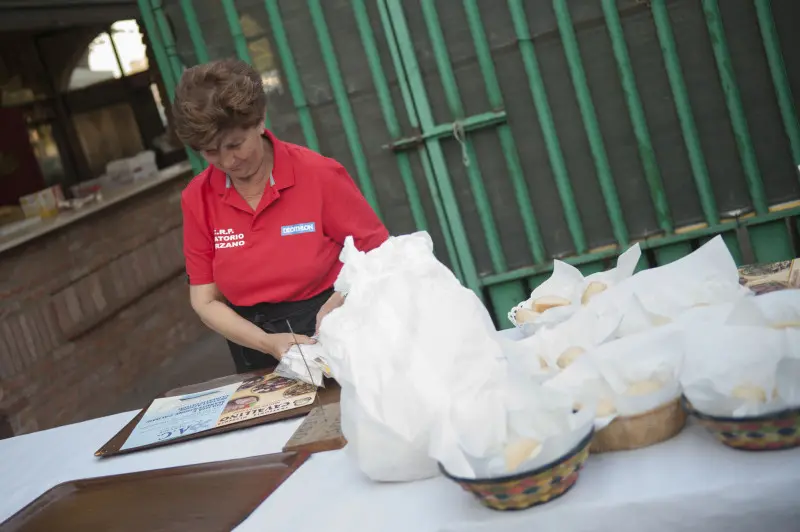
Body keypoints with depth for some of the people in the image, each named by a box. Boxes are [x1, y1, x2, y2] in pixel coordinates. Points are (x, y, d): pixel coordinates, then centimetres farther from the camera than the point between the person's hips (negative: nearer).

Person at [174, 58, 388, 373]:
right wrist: (267, 343, -12)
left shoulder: (319, 175, -9)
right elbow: (205, 301, 3)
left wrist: (341, 301, -19)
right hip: (261, 360, 3)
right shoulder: (197, 199, -1)